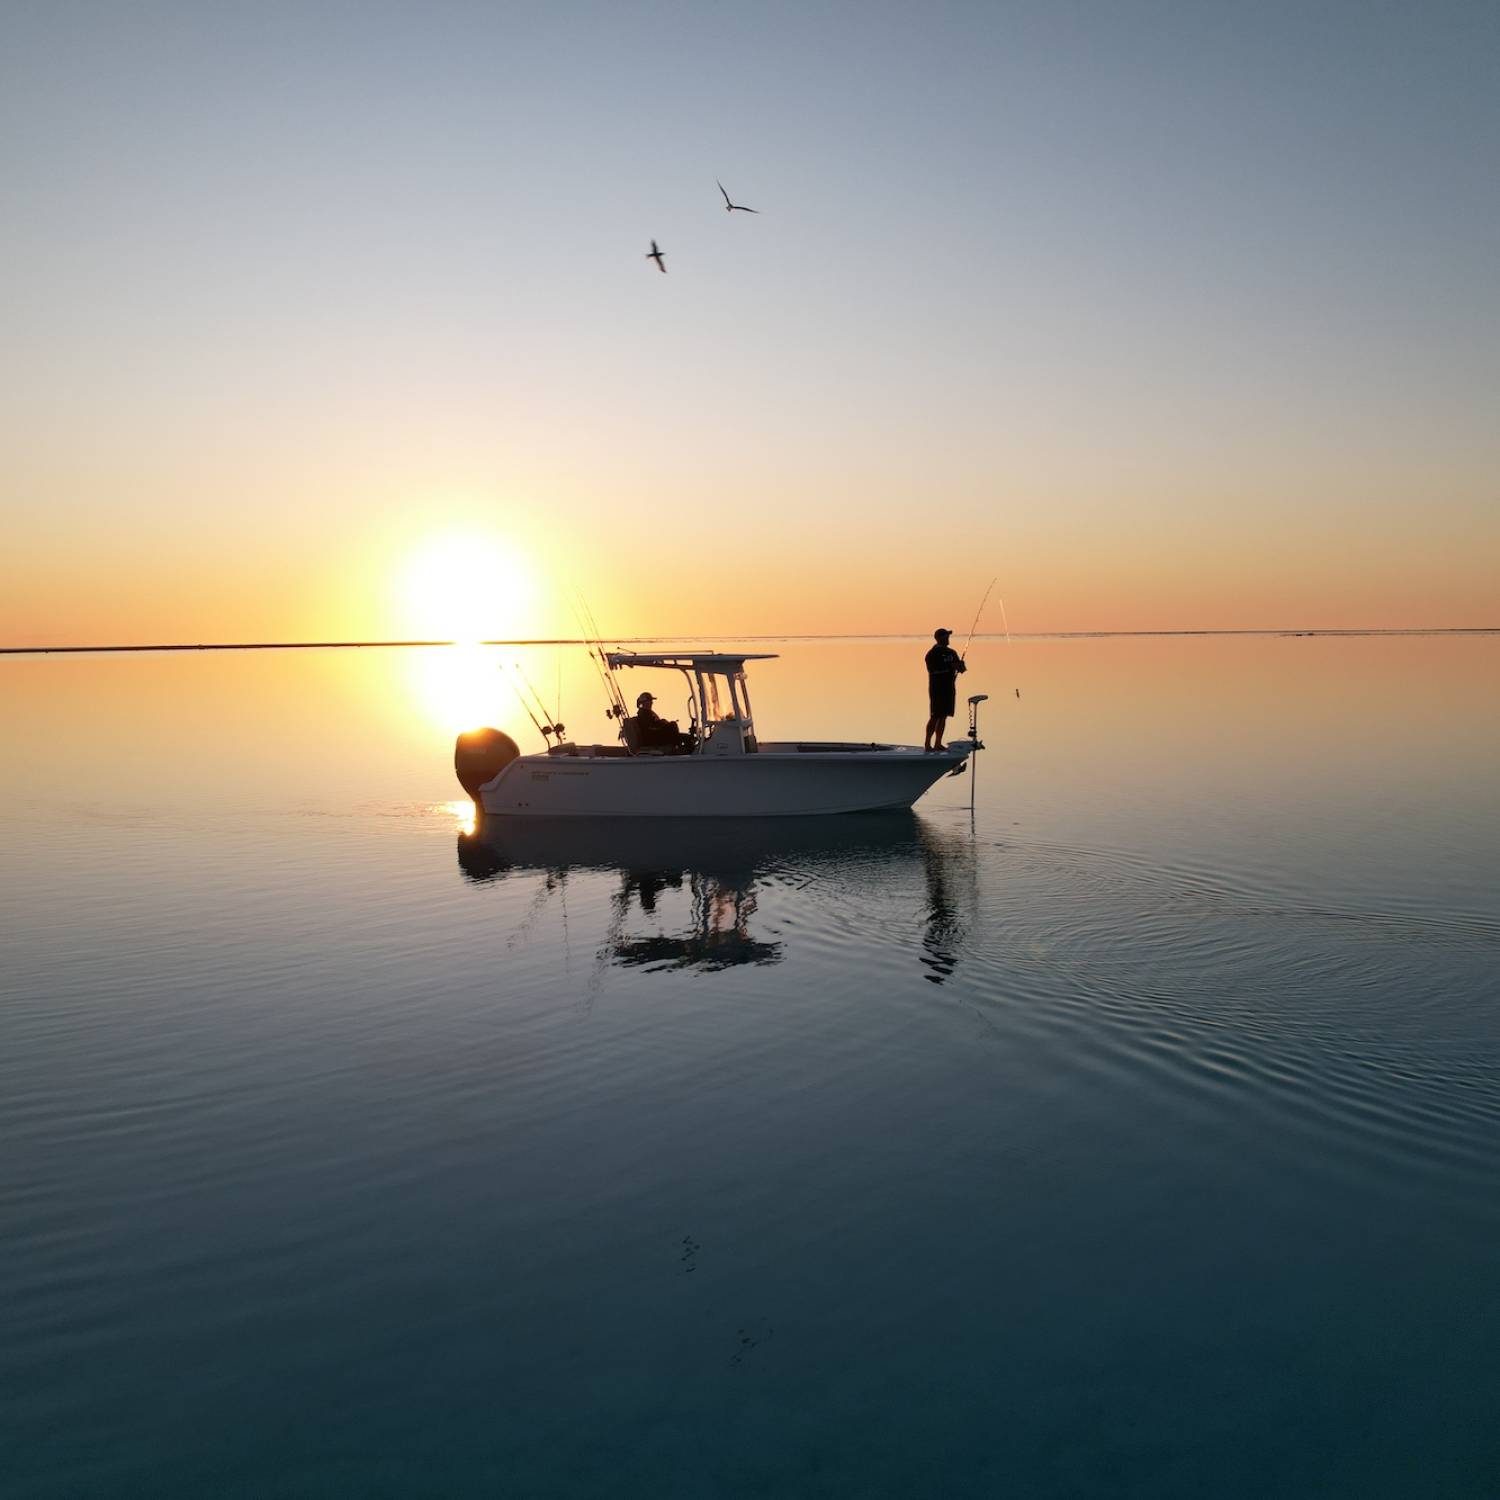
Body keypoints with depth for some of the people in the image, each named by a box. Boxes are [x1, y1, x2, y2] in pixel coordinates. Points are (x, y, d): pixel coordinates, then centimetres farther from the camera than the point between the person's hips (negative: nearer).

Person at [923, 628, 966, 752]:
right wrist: (950, 668, -23)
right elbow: (932, 671, -20)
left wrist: (960, 667, -8)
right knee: (935, 717, -9)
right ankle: (927, 744, -6)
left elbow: (959, 666, 17)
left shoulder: (951, 653, 14)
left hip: (949, 688, 7)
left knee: (943, 716, 8)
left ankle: (938, 743, 14)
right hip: (937, 689, -7)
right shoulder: (932, 654, -9)